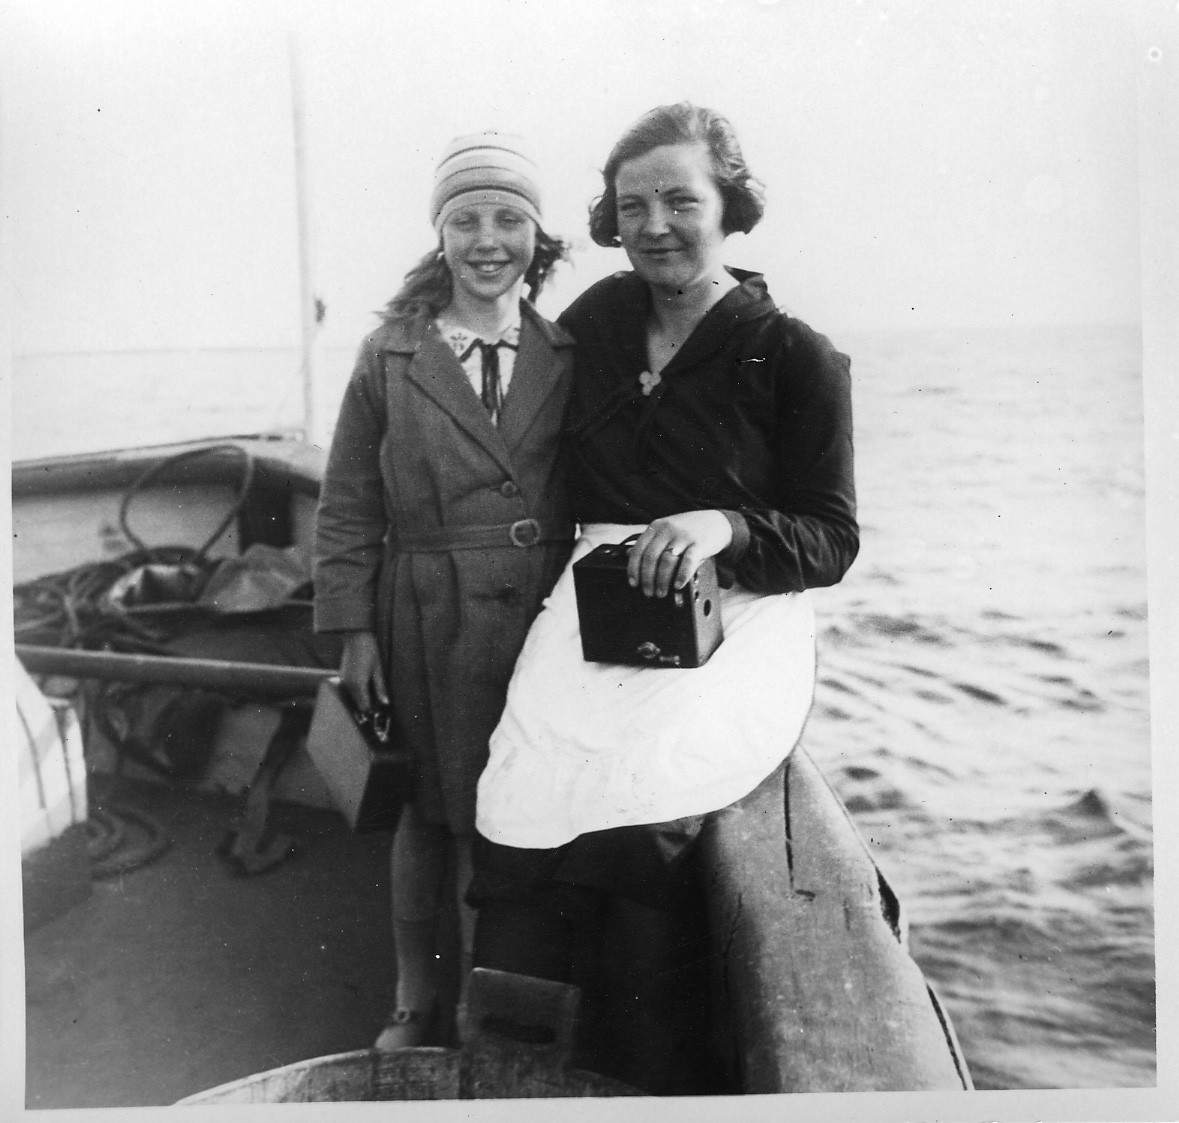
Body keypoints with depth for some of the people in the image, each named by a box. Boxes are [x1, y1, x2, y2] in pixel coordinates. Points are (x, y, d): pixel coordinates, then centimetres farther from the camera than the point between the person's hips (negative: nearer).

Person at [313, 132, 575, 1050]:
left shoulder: (569, 357, 4)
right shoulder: (390, 357, 1)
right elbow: (348, 508, 2)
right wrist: (355, 630, -3)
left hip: (545, 620, 1)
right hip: (428, 621, -1)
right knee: (431, 812, 12)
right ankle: (417, 1002, 31)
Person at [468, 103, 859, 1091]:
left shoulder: (799, 361, 1)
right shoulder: (599, 317, 13)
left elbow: (832, 540, -1)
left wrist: (725, 525, -17)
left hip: (736, 614, -3)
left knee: (637, 778, -26)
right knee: (524, 791, -19)